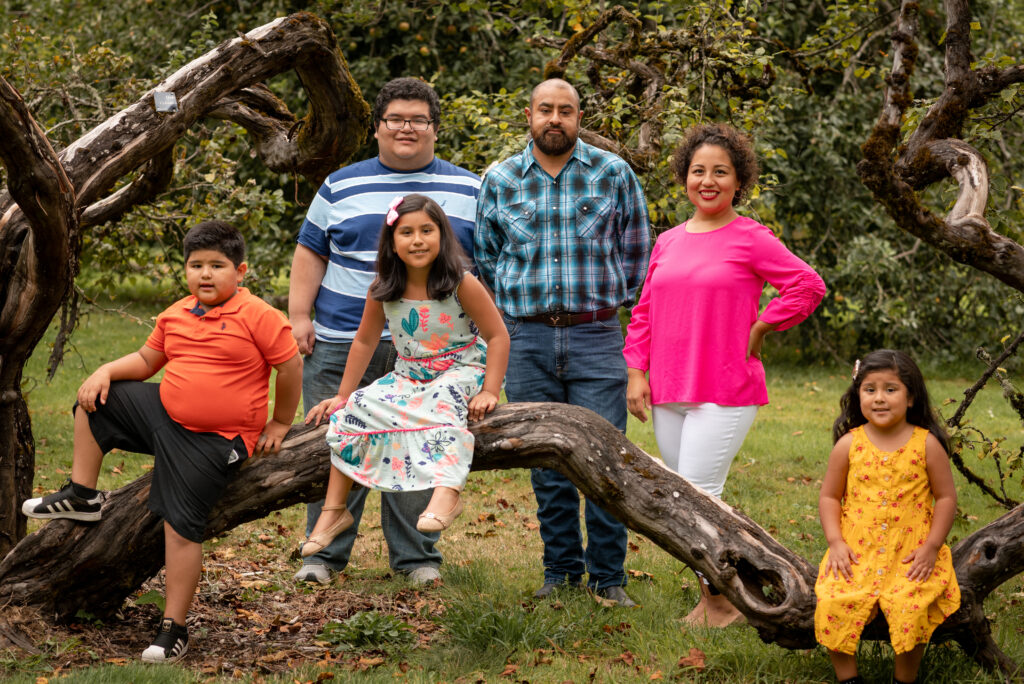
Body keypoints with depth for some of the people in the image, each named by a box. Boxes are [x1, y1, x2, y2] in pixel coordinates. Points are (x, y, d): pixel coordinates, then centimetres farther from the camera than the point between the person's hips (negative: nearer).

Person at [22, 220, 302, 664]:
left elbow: (290, 366, -10)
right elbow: (146, 360, 16)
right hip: (164, 412, 7)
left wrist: (279, 424, -4)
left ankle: (174, 628, -1)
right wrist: (106, 372, -1)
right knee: (96, 400, 11)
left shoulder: (257, 316, -15)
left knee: (181, 525, -10)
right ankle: (82, 495, 21)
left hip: (214, 441, -7)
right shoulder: (175, 316, 5)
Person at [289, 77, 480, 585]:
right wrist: (299, 316, 2)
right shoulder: (341, 187, 11)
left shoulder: (468, 190, 11)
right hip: (341, 344, 1)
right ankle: (325, 552, 12)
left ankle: (416, 556, 13)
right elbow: (310, 253, 12)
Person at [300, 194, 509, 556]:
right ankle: (334, 510, -7)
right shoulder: (383, 289, -3)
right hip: (409, 376, 5)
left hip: (461, 372, -5)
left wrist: (489, 391, -20)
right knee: (355, 410, -13)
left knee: (443, 401, -38)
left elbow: (497, 336, -10)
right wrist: (342, 395, 11)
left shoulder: (461, 284, -14)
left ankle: (447, 493, -55)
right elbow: (365, 341, 9)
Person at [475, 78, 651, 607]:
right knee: (547, 464, 7)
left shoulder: (613, 174, 4)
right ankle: (560, 570, 18)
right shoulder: (499, 181, 7)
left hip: (596, 336, -2)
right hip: (527, 339, 2)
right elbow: (485, 256, 18)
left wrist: (614, 301, 11)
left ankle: (607, 577, 4)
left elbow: (635, 250, 13)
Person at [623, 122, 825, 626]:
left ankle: (725, 601, 3)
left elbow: (809, 286, -5)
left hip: (726, 393, -6)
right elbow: (644, 313, 16)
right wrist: (637, 372, 7)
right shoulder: (668, 242, 13)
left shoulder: (750, 239, -4)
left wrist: (760, 328, -5)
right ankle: (710, 597, 20)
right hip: (668, 393, 6)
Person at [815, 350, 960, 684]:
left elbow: (946, 497, 3)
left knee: (911, 608, -23)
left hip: (911, 556, -1)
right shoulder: (848, 445, 2)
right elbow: (829, 496, 8)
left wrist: (932, 547, -4)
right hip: (857, 553, 1)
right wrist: (836, 542, -5)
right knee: (833, 604, -19)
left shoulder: (926, 444, -1)